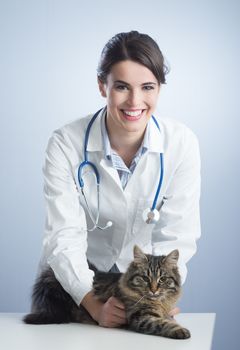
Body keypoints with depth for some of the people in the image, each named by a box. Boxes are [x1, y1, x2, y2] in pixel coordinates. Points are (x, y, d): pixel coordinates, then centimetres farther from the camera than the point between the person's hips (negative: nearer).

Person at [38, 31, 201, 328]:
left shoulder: (182, 144, -13)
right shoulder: (65, 144, -17)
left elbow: (176, 236, -13)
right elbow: (64, 237, -21)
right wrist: (95, 305, -35)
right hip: (75, 281, -1)